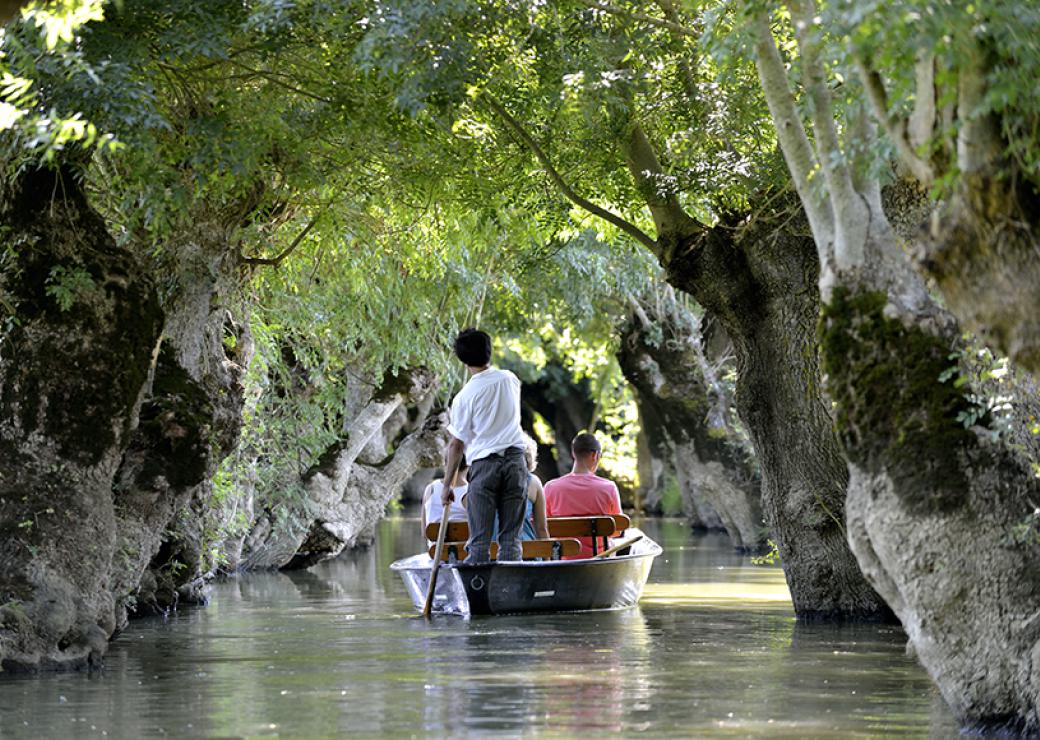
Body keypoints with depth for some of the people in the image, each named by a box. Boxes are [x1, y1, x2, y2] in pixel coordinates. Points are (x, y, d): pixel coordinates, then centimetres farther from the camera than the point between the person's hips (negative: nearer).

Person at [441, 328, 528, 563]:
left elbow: (456, 445, -4)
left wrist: (447, 484, 4)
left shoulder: (464, 396, -6)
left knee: (479, 540, -1)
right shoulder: (510, 379, 6)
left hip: (484, 464, -3)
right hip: (515, 459, 3)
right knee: (510, 537, 4)